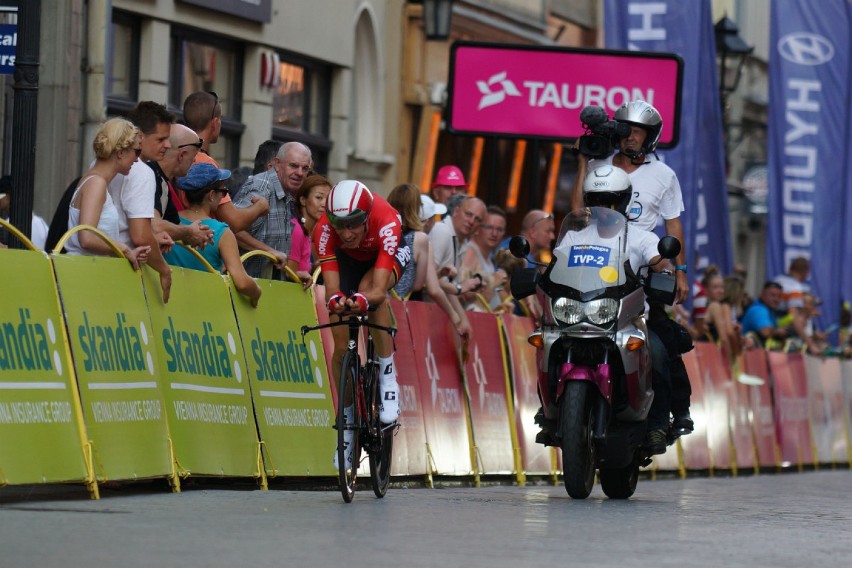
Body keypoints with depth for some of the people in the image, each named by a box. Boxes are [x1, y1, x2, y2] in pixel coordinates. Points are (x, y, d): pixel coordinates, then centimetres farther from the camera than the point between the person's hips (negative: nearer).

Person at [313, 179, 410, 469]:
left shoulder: (386, 223, -41)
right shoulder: (324, 230, -35)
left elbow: (378, 289, -48)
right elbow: (332, 288, -38)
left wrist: (363, 300, -70)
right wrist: (336, 301, -62)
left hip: (388, 256, -2)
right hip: (348, 260, 2)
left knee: (368, 288, -38)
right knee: (341, 347, -9)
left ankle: (388, 377, -24)